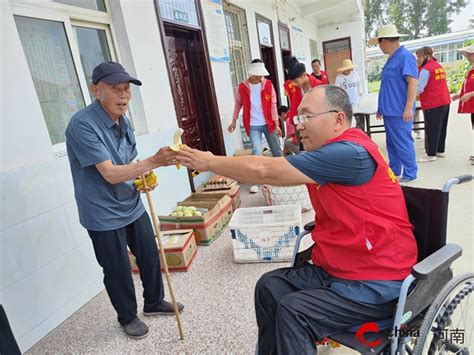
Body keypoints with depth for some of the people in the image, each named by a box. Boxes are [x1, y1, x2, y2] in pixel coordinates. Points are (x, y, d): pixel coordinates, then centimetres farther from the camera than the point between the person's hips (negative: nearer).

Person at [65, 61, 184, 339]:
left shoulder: (123, 121, 3)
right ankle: (128, 317, 35)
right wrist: (153, 162, -38)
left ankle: (155, 302, 41)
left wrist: (144, 179, -6)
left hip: (133, 206, 7)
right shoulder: (83, 125, -22)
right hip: (104, 215, -7)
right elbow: (110, 174, -28)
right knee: (118, 269, 9)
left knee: (150, 256, 17)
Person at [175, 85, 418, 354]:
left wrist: (209, 162, -13)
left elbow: (264, 171, -24)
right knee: (270, 287, 4)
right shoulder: (330, 152, 8)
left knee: (292, 310, -18)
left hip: (377, 283, -9)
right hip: (337, 268, 9)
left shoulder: (350, 153, -25)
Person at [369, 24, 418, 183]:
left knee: (403, 144, -2)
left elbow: (413, 82, -19)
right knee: (392, 143, 15)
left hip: (399, 112, -9)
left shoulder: (405, 56, -12)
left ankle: (410, 174, 10)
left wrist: (409, 108, -24)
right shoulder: (392, 58, 16)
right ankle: (394, 171, 26)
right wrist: (381, 107, 24)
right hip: (390, 110, 9)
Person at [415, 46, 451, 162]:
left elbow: (419, 88, -16)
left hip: (432, 104, -9)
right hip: (445, 101, 9)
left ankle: (431, 154, 1)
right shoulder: (439, 66, 16)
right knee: (441, 128, 15)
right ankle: (441, 150, 24)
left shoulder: (426, 69, -12)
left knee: (431, 130, -3)